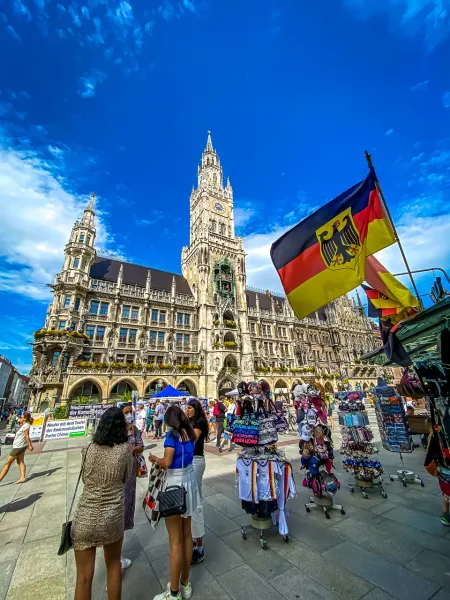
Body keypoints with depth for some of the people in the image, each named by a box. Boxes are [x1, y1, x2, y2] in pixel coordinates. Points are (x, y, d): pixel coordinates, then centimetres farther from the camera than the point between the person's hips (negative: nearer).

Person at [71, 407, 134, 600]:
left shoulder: (88, 449, -9)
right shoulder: (126, 448, -15)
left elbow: (84, 479, 7)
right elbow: (126, 478, 0)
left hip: (85, 517, 1)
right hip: (113, 516, -1)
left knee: (84, 576, 19)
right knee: (113, 564, 25)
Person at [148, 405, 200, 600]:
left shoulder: (172, 434, -18)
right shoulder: (190, 433, 1)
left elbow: (166, 463, -21)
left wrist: (155, 459, -4)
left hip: (175, 484, -7)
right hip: (189, 480, 7)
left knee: (175, 541, 8)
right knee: (186, 534, 20)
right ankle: (185, 584, 36)